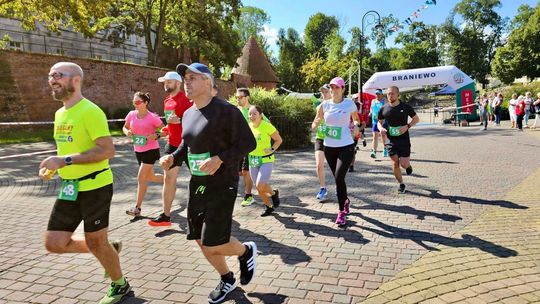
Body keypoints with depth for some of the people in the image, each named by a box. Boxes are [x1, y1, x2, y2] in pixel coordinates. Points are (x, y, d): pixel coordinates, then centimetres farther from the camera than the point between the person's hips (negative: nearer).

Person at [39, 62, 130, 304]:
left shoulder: (90, 111, -16)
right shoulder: (60, 113, 12)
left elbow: (107, 150, -23)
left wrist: (65, 161, -27)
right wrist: (53, 166, 5)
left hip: (94, 186, -8)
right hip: (69, 188, 8)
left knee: (95, 242, 5)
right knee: (54, 243, 10)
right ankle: (109, 249, 30)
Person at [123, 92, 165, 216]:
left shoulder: (152, 117, -14)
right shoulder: (131, 115, 1)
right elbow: (125, 127, 16)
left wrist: (156, 135, -25)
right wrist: (127, 132, -7)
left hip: (151, 150, -6)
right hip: (138, 150, 6)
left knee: (141, 178, -8)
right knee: (150, 177, 17)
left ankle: (137, 208, 1)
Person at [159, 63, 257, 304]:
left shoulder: (226, 111, -15)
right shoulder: (188, 114, 8)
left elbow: (248, 143, -15)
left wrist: (220, 159, -27)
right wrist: (172, 158, 0)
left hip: (222, 185, -8)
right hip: (197, 184, 8)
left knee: (213, 245, -8)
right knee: (202, 242, 13)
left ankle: (246, 251, 25)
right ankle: (227, 280, 37)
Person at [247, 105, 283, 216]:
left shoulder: (267, 126, -14)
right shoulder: (248, 126, 1)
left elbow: (279, 140, -4)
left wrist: (272, 150, -16)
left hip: (266, 160, -5)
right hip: (253, 161, 5)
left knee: (260, 186, -19)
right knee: (259, 189, 9)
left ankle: (274, 193, 13)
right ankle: (269, 207, 31)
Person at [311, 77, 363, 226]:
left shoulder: (349, 103, -4)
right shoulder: (325, 104, 1)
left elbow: (356, 118, 15)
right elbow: (315, 123, 8)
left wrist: (357, 126, -7)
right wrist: (315, 124, -16)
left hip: (346, 146, -3)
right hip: (329, 147, 4)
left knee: (339, 177, -17)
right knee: (338, 178, 15)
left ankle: (341, 212, -3)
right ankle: (346, 201, 43)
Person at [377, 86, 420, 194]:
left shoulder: (405, 107, -6)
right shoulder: (383, 109, -1)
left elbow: (416, 119, 4)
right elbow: (379, 122, 13)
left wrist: (407, 126, -15)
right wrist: (381, 128, -10)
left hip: (404, 140, -2)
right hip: (391, 141, 2)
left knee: (404, 164, -5)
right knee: (395, 164, 4)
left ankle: (408, 165, 33)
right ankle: (401, 184, 23)